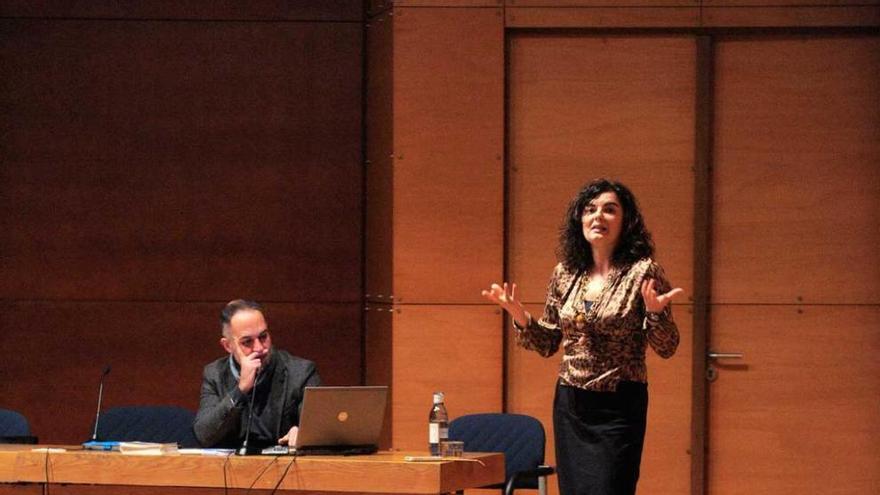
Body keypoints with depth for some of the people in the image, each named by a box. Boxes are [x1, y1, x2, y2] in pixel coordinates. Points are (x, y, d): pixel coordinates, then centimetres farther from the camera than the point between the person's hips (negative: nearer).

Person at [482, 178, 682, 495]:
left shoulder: (642, 272, -8)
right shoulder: (565, 273, 6)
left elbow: (667, 348, -8)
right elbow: (547, 344, 13)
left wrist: (655, 312, -27)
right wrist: (519, 315, -4)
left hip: (618, 408, -5)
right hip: (570, 405, 5)